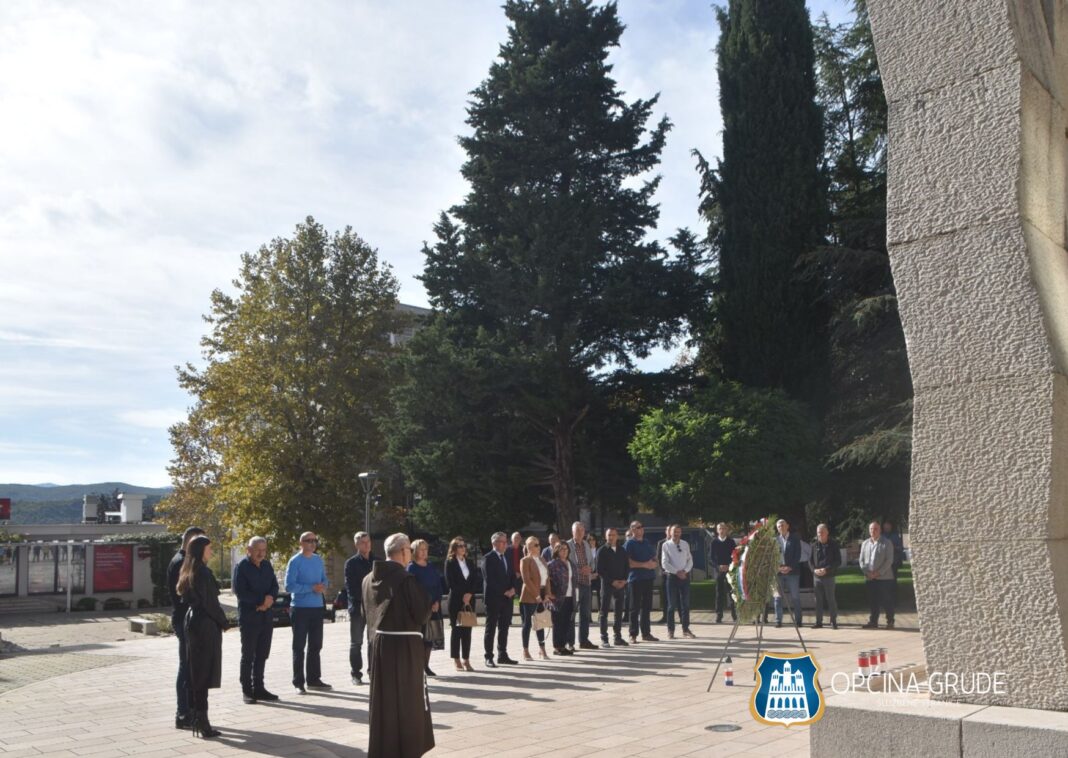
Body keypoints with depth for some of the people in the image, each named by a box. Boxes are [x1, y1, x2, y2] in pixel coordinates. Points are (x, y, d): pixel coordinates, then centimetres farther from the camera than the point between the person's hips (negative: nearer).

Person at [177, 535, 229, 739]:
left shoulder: (188, 572, 12)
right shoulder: (203, 572, -17)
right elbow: (210, 603, -18)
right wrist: (224, 622, -5)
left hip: (192, 621, 9)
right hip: (206, 624, -9)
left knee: (195, 672, 13)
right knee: (205, 673, -6)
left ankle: (196, 718, 20)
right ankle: (202, 721, -6)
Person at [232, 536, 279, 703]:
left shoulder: (267, 565, 12)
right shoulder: (242, 566, -8)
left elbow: (275, 586, 12)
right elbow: (239, 590, -15)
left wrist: (270, 599, -9)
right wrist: (261, 600, -12)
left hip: (266, 616, 6)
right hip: (248, 616, -6)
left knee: (262, 654, 10)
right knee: (248, 655, 1)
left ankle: (258, 688, 18)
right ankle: (247, 690, 8)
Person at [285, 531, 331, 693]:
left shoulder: (318, 560, 10)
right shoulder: (295, 561, -10)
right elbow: (289, 586, -16)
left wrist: (323, 586, -6)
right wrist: (312, 588, -20)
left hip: (317, 607, 6)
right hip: (300, 608, -6)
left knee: (315, 645, 13)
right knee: (299, 646, 0)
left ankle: (314, 679, 24)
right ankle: (298, 683, 5)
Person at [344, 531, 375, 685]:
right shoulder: (351, 563, 0)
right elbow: (350, 587, -5)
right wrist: (363, 600, -13)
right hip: (358, 607, -3)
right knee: (356, 643, 3)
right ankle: (356, 674, 9)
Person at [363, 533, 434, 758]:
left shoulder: (369, 579, 5)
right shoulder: (406, 579, -17)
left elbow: (367, 614, 14)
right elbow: (423, 615, -13)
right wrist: (425, 601, 4)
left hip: (379, 644, 7)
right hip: (405, 645, -7)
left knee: (382, 701, 15)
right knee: (410, 702, 6)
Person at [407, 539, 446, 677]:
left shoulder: (432, 567, 12)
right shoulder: (411, 568, -4)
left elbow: (439, 586, 10)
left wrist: (437, 602, -5)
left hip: (434, 607, 5)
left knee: (430, 637, 7)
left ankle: (426, 665, 16)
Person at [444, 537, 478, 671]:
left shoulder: (469, 563, 15)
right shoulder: (450, 562, -1)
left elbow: (475, 581, 9)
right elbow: (450, 582, -8)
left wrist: (469, 594, -7)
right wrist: (462, 595, -11)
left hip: (469, 599, 5)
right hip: (456, 600, -5)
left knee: (467, 630, 4)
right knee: (456, 630, -2)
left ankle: (466, 660, 8)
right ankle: (457, 661, 3)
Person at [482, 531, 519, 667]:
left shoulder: (507, 557, 14)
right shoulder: (488, 558, -8)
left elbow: (512, 575, 16)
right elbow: (489, 580, -14)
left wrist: (513, 589, -3)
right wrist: (504, 592, -14)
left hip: (507, 597, 6)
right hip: (493, 598, -6)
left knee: (504, 628, 10)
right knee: (491, 628, -1)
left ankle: (502, 655, 17)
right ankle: (489, 657, 2)